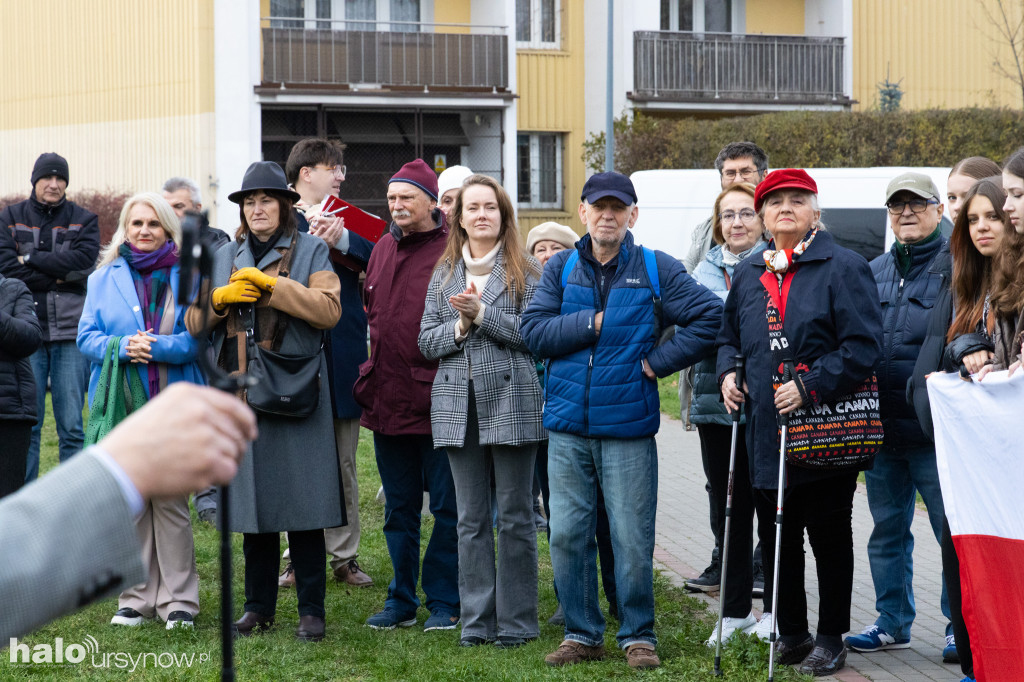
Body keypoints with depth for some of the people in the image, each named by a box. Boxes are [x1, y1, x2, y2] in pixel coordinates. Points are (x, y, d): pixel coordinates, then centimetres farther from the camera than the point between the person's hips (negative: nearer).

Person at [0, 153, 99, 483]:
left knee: (71, 425, 1)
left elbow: (83, 260, -7)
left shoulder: (84, 220, 11)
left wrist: (32, 258, -7)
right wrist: (60, 276, -7)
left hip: (70, 331, 0)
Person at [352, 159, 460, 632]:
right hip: (388, 399, 7)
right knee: (399, 508, 14)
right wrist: (371, 375, 17)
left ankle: (444, 601, 13)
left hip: (436, 402, -7)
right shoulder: (382, 250, 14)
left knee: (446, 507, 3)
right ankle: (401, 601, 23)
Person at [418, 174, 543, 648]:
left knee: (515, 515, 1)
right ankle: (476, 620, 13)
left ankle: (516, 621, 9)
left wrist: (482, 314, -14)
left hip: (511, 401, -3)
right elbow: (426, 341, 10)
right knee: (470, 519, 6)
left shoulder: (526, 271, 3)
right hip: (458, 406, 4)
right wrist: (460, 326, -7)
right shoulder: (443, 275, 15)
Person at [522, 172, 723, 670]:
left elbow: (709, 316, -3)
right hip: (568, 427, 3)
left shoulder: (657, 269, 2)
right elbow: (534, 331, -1)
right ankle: (582, 634, 18)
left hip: (629, 427, -2)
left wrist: (659, 360, -7)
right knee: (567, 535, 5)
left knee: (632, 539, 0)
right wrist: (592, 323, -11)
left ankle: (638, 635, 15)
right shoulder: (560, 269, 9)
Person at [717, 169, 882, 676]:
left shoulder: (844, 268, -5)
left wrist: (809, 387, -20)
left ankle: (831, 639, 16)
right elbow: (729, 336, 26)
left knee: (829, 538, 4)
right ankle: (791, 634, 25)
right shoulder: (748, 275, 13)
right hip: (764, 431, 6)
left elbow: (863, 347, -12)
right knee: (775, 539, 12)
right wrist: (727, 372, 6)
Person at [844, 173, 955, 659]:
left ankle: (961, 627, 13)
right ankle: (892, 623, 25)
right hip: (880, 427, 6)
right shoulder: (872, 272, 14)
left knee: (953, 530, 2)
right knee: (887, 529, 14)